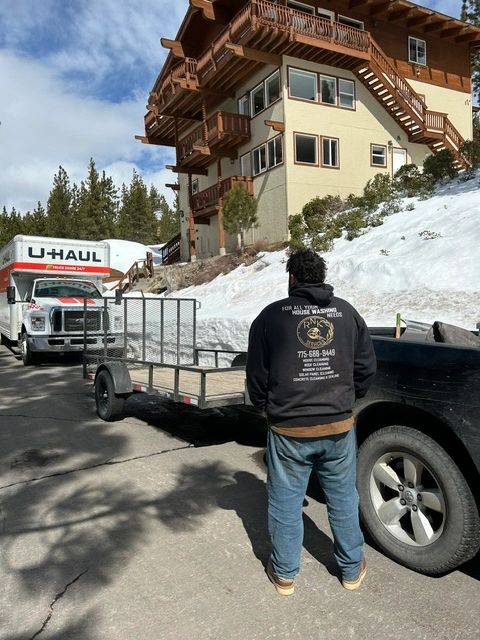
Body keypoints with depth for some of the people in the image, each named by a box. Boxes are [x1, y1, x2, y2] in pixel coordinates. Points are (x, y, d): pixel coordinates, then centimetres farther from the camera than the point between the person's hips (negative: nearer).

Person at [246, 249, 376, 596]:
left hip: (289, 429, -2)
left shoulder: (271, 316, -8)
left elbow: (257, 375, -4)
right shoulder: (347, 312, 1)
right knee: (343, 499, 19)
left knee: (285, 502, 14)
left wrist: (267, 408, 14)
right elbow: (367, 367, 6)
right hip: (339, 426, 3)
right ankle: (352, 569, 37)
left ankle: (285, 574, 30)